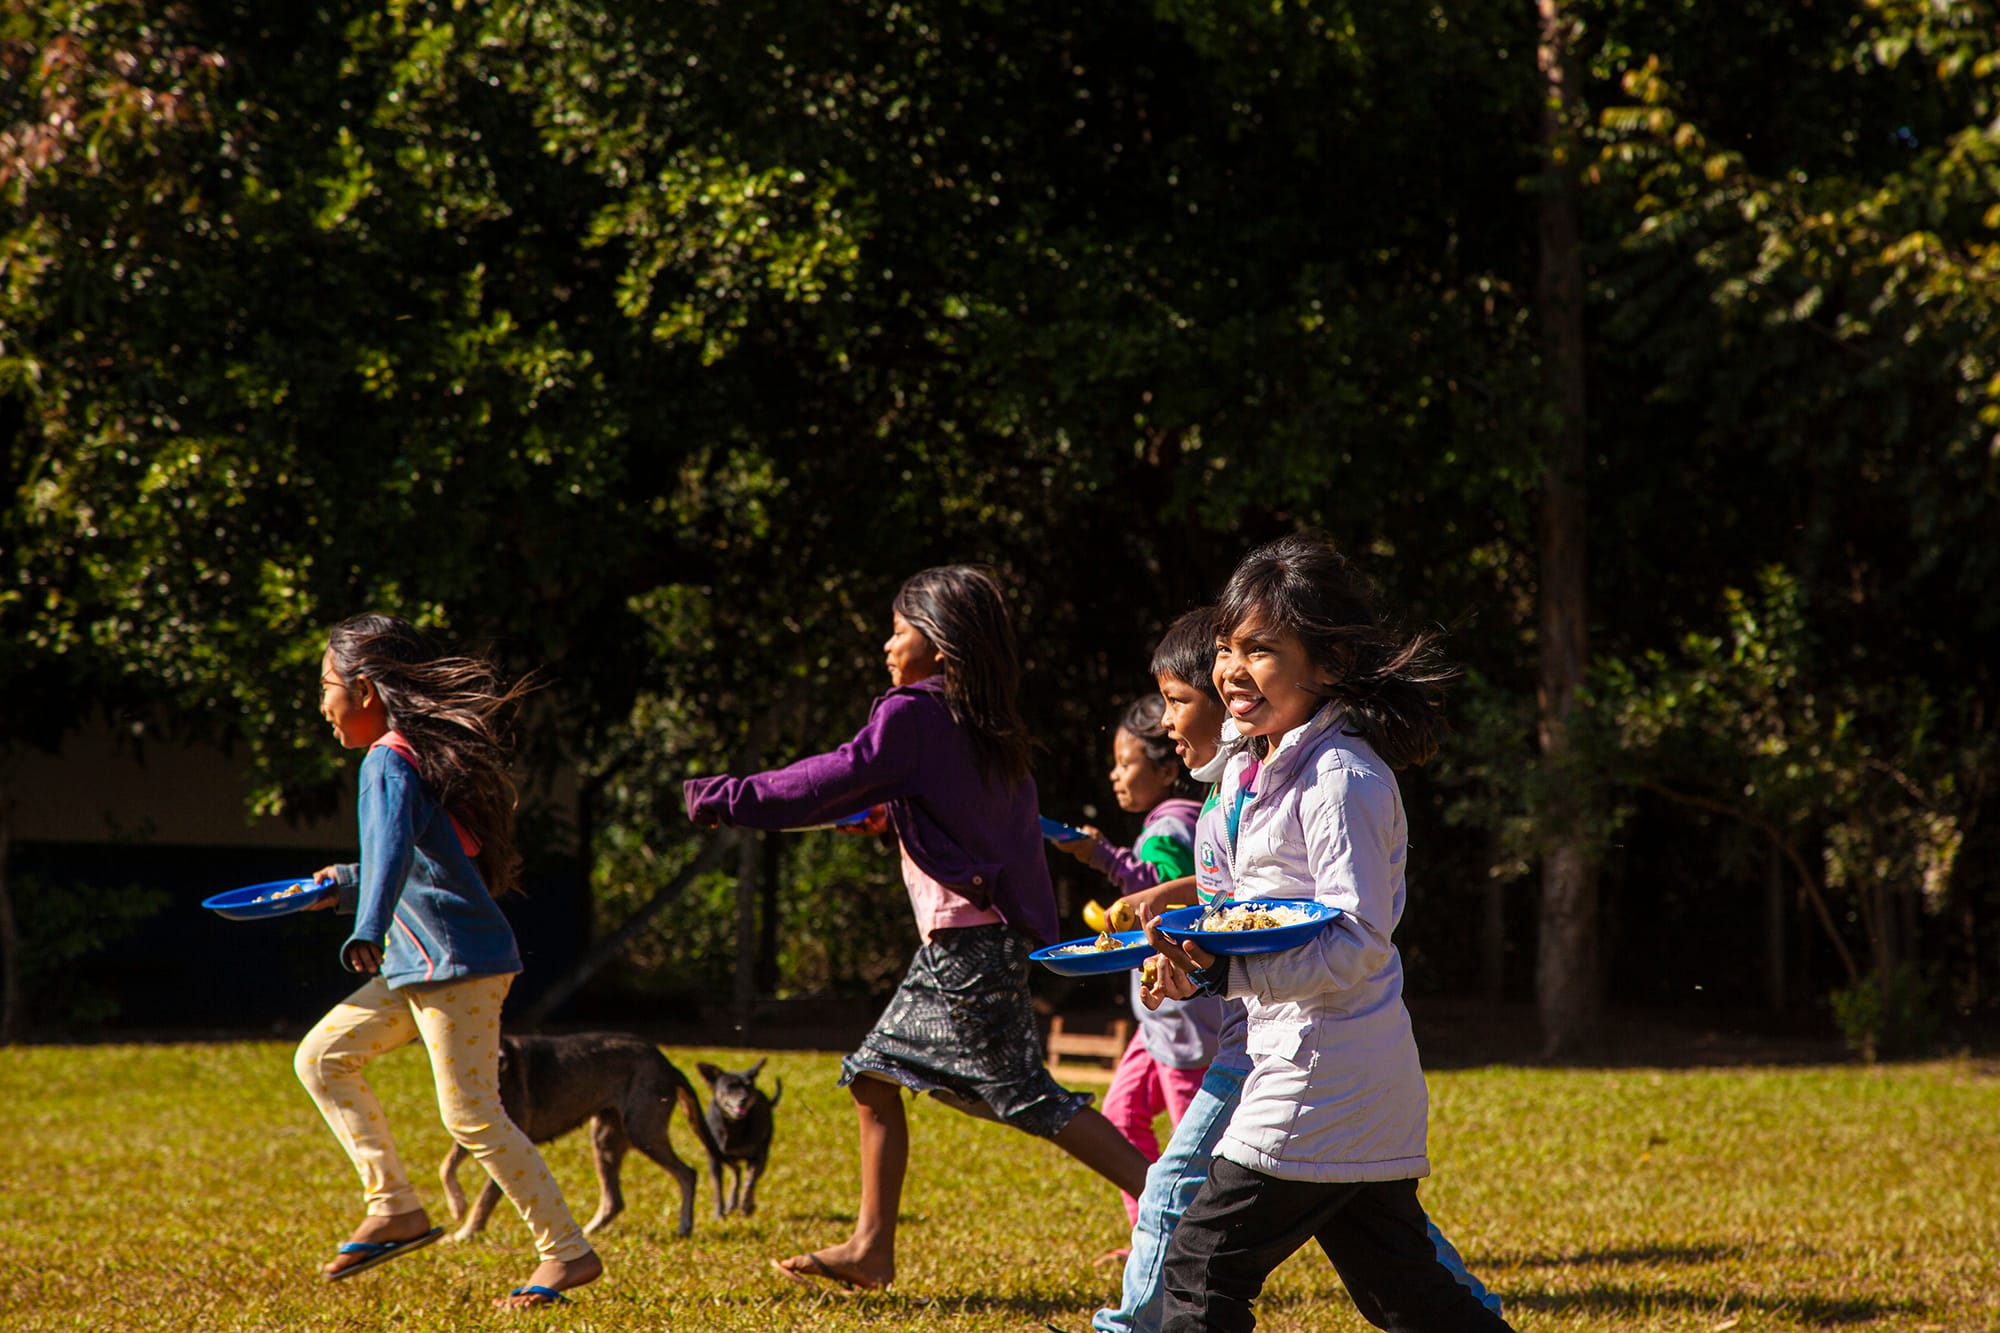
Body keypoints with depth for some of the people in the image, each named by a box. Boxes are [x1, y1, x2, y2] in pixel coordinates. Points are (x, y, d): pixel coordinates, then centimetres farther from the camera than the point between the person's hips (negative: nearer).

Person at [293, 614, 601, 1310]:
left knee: (472, 1116, -8)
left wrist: (370, 931, -47)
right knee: (321, 1056, 10)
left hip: (458, 963, -10)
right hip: (419, 965, 10)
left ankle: (568, 1251, -2)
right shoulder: (423, 755, 16)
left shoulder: (389, 762, -14)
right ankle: (395, 1206, 8)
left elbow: (392, 845, -33)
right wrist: (343, 887, 38)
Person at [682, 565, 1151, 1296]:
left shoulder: (912, 715, -13)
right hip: (958, 945, 10)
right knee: (875, 1074, 12)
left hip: (967, 945, -10)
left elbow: (832, 783, -15)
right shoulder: (986, 728, 12)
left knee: (1027, 1095, -9)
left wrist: (722, 798, -8)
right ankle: (871, 1247, 13)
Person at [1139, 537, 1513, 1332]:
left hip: (1321, 1081, -10)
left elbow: (1355, 945, -22)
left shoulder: (1340, 780, -16)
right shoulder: (1248, 771, 14)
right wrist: (1192, 949, 6)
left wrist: (1222, 974, -31)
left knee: (1201, 1268, -7)